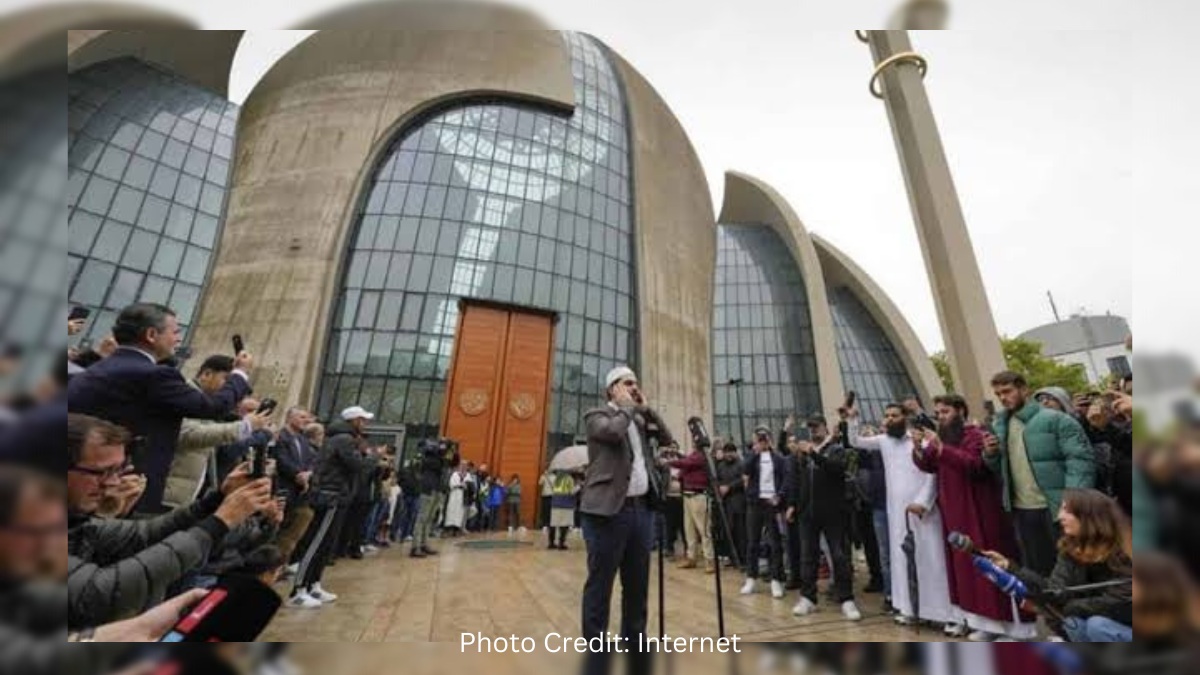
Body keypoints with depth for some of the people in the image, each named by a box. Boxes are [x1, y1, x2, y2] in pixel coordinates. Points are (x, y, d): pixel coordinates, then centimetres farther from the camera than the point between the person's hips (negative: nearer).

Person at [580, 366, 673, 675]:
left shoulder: (639, 419, 18)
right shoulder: (598, 415, -3)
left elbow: (668, 439, 11)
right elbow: (613, 431, -23)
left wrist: (646, 409, 6)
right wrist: (628, 407, -7)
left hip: (641, 508, 7)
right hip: (608, 510, -7)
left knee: (637, 585, 17)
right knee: (600, 585, 3)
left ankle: (633, 647, 33)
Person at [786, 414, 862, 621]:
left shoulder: (837, 449, -1)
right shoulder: (802, 452, 9)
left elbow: (836, 467, -23)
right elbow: (794, 479, 13)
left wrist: (814, 453, -33)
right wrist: (791, 504, 7)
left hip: (833, 512, -3)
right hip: (807, 512, 4)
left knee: (840, 556, 3)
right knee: (808, 556, 9)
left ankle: (846, 600, 14)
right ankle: (807, 598, 19)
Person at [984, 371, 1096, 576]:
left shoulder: (1054, 419, -9)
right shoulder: (1000, 425, 9)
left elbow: (1080, 460, -16)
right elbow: (1000, 469, 16)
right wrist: (990, 455, -6)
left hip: (1056, 509, -5)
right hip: (1021, 511, 5)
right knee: (1035, 570, 18)